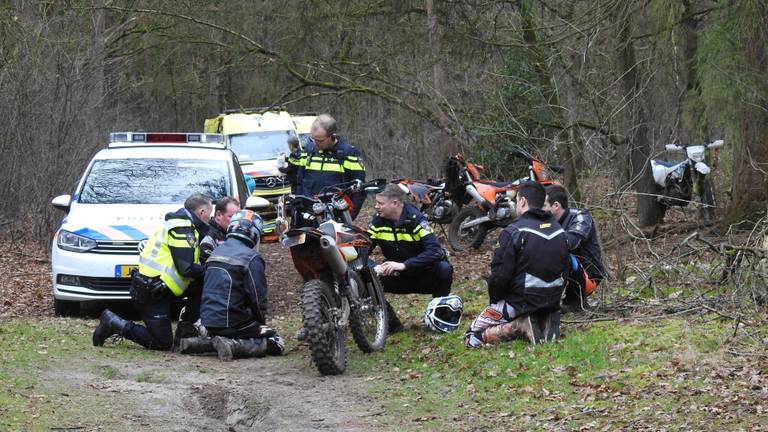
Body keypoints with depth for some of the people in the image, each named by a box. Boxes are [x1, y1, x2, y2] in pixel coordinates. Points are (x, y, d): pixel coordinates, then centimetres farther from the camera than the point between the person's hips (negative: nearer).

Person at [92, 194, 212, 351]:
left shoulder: (178, 224, 18)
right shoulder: (182, 229, -13)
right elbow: (186, 269, -20)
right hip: (151, 294, -10)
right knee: (163, 343, -6)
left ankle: (186, 328, 12)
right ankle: (112, 323, -5)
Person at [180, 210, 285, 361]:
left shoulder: (216, 252, 14)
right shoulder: (252, 259, -12)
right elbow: (258, 297, -13)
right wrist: (261, 324, 5)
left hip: (208, 321, 8)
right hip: (232, 322, -8)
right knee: (276, 343, -2)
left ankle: (198, 343, 7)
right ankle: (234, 346, -21)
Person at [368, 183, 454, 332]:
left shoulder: (416, 219, -20)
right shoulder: (378, 222, -7)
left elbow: (435, 251, -31)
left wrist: (403, 265, -38)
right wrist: (374, 267, -30)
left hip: (424, 278, -3)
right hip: (398, 279, 3)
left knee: (444, 269, -34)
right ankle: (391, 322, -6)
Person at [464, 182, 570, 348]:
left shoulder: (513, 232, -15)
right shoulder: (559, 231, 7)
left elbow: (500, 275, -17)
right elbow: (564, 272, 13)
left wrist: (494, 301, 2)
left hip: (518, 303, -6)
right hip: (552, 303, 6)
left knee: (472, 339, 4)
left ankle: (518, 326, -16)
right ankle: (545, 323, 0)